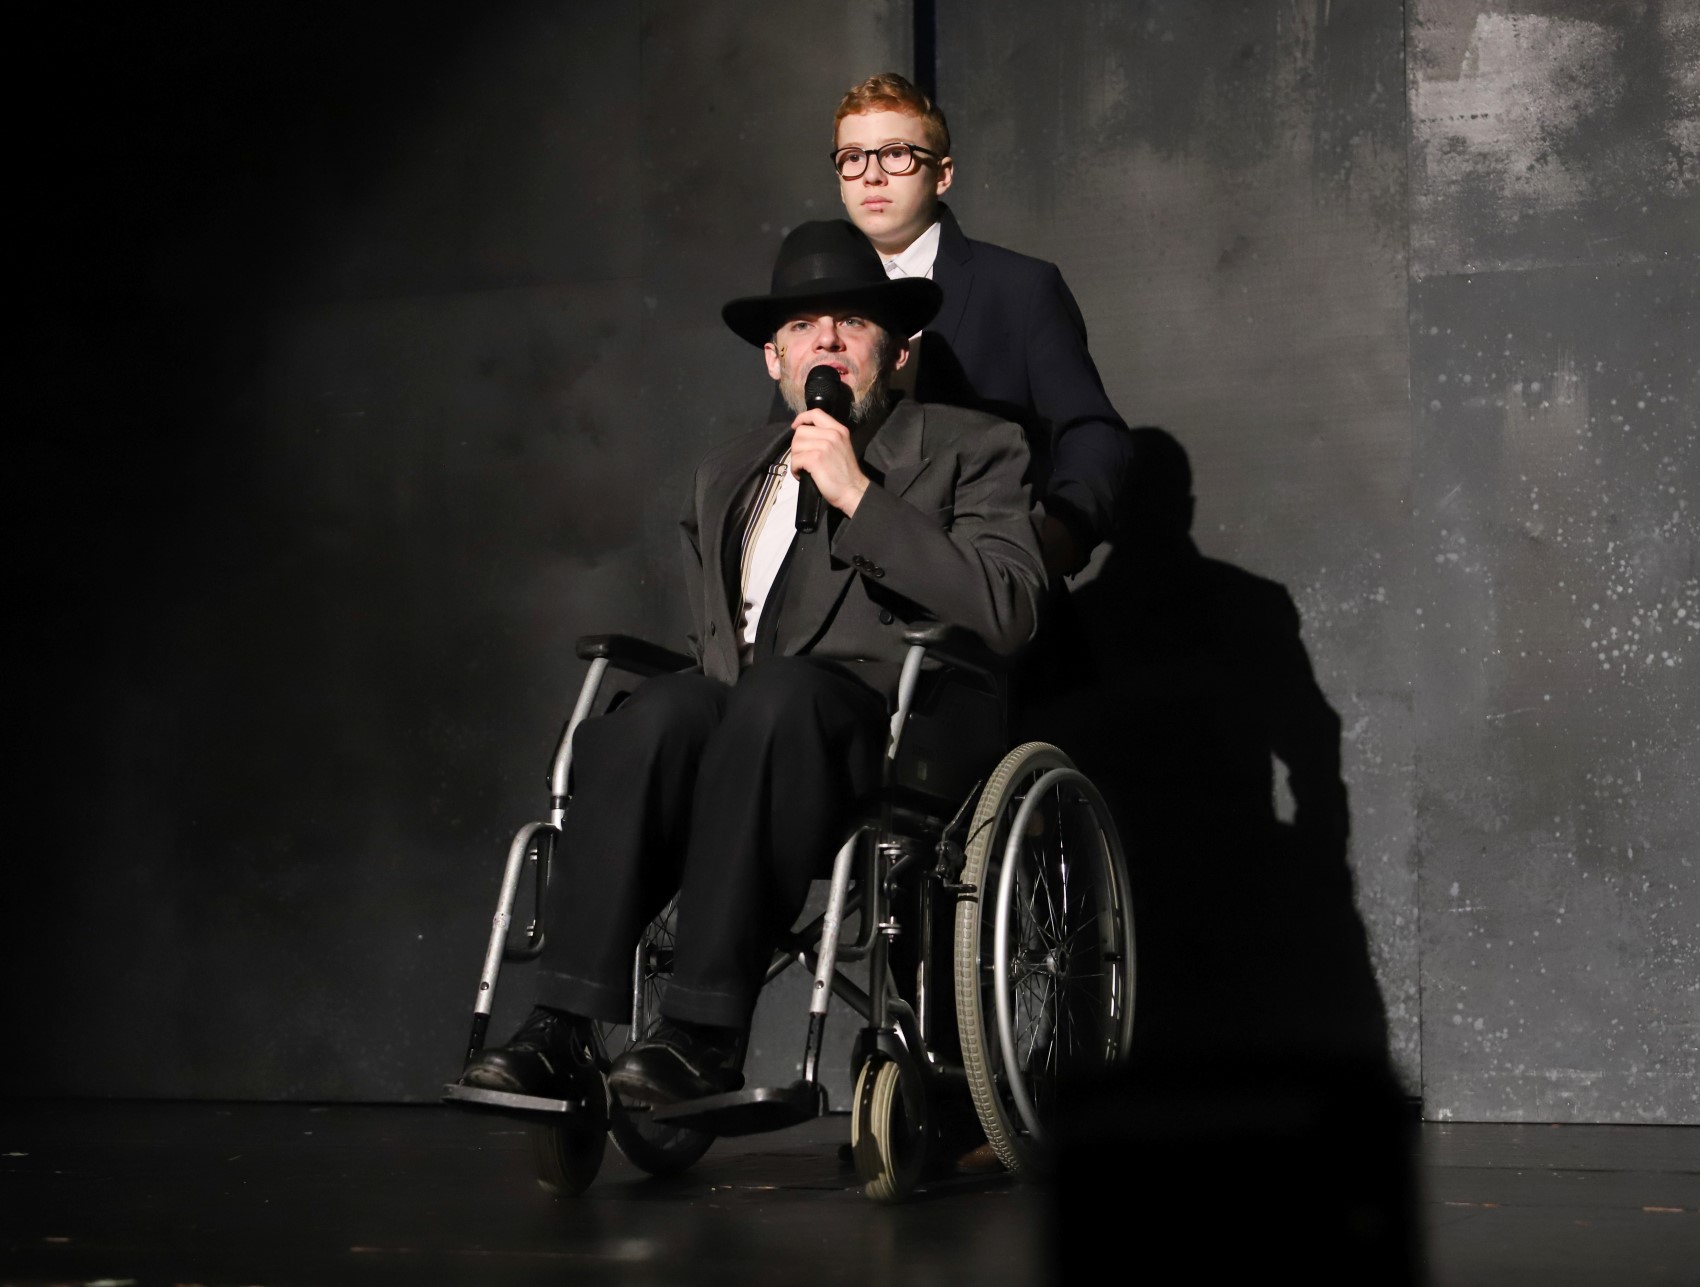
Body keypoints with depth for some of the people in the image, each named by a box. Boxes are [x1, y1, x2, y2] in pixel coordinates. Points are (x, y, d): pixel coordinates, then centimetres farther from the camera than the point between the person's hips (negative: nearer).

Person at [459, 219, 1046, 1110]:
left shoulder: (970, 452, 12)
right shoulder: (729, 476, 29)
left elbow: (1007, 611, -6)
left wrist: (858, 494, -8)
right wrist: (700, 687, 6)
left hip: (886, 736, -4)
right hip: (741, 728, 4)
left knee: (779, 691, -36)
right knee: (662, 710, -31)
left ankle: (705, 1034, -39)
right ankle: (564, 1029, -38)